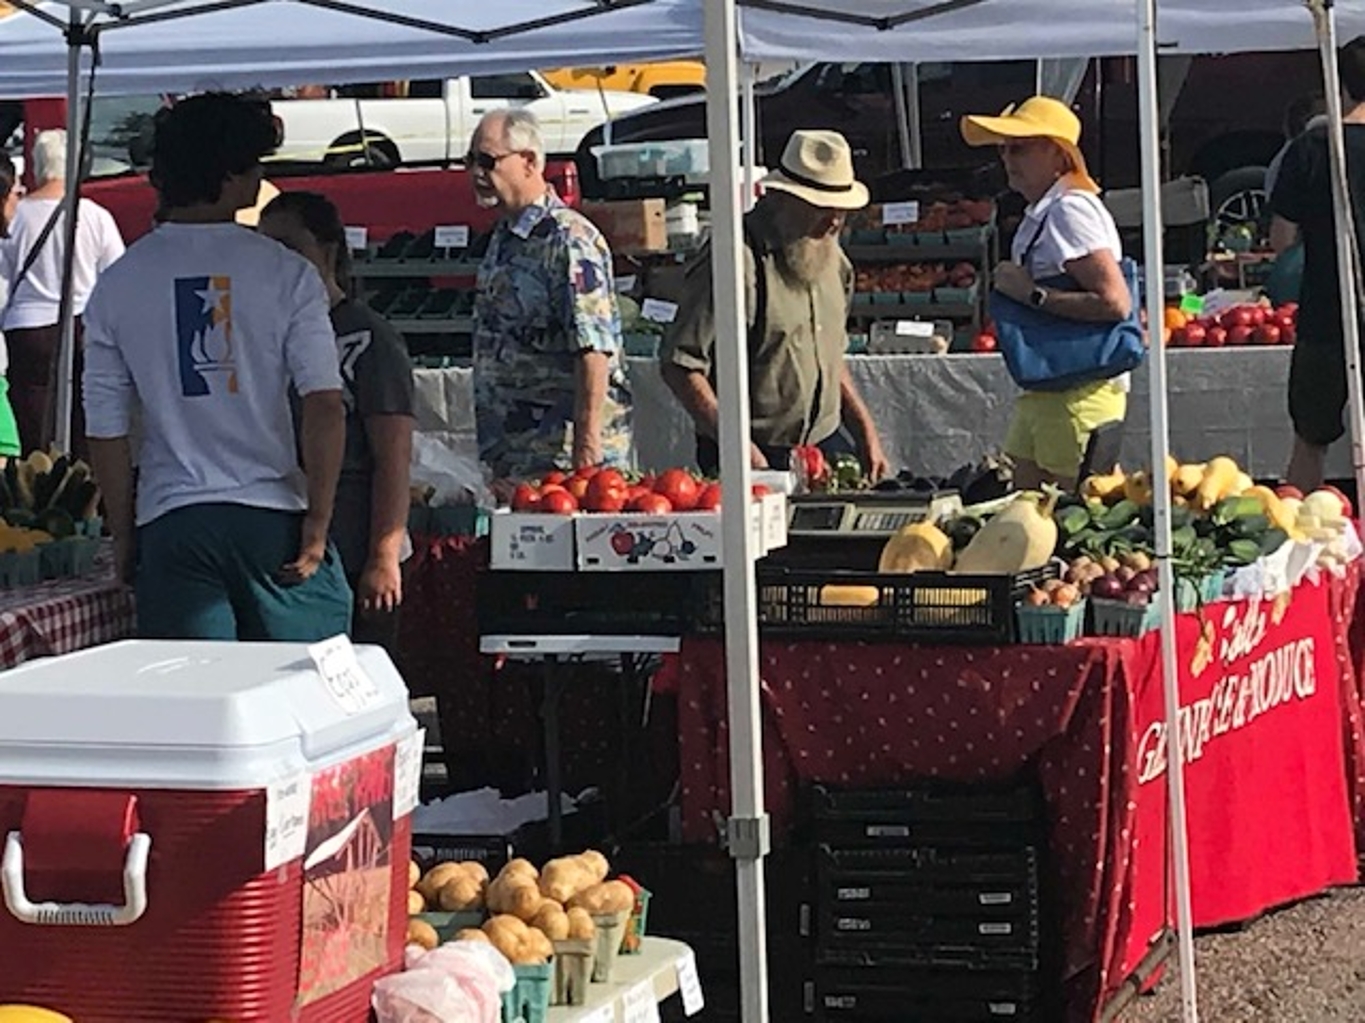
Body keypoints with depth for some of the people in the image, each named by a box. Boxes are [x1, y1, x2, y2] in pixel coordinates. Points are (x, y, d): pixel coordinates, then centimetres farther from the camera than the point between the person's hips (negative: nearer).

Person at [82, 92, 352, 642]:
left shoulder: (117, 286, 4)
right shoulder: (286, 274, -2)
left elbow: (105, 430, 5)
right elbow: (325, 406, -10)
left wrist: (125, 535, 14)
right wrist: (317, 525, -5)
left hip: (170, 520, 2)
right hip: (274, 516, -2)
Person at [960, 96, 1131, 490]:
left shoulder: (1070, 210, -14)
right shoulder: (1041, 214, 16)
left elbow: (1115, 302, -23)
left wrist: (1031, 293, -20)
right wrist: (1008, 285, 8)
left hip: (1081, 394, -10)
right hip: (1046, 390, 10)